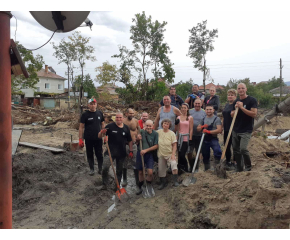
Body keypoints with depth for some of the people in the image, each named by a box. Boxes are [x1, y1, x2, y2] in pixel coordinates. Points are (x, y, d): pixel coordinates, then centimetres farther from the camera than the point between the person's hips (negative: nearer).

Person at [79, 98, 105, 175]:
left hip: (98, 138, 2)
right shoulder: (85, 114, -5)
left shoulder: (100, 113, 5)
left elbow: (102, 124, 13)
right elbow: (81, 127, -5)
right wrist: (80, 139, -10)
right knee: (90, 155, 11)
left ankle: (100, 169, 20)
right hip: (88, 139, -2)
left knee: (99, 154, 6)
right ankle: (91, 169, 26)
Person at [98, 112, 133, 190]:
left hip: (122, 153, 3)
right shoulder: (110, 126, -5)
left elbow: (130, 140, 13)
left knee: (119, 170, 13)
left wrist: (131, 151, 7)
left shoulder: (126, 128, 5)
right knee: (105, 167, -17)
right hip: (111, 151, -3)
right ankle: (104, 184, 3)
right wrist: (102, 133, -28)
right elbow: (99, 136, -5)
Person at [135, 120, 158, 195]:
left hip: (149, 154, -2)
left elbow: (156, 146, -9)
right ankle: (140, 188, 33)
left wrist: (146, 150, -15)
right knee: (140, 172, 13)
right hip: (140, 153, 2)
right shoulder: (142, 131, -4)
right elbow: (137, 143, 6)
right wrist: (138, 139, -16)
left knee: (150, 172, -13)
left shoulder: (155, 134, -9)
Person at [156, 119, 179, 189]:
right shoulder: (158, 132, -4)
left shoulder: (171, 133, -9)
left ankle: (175, 181, -11)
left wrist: (173, 154, -17)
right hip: (161, 154, 3)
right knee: (161, 169, 9)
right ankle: (163, 183, 32)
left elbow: (174, 145, -9)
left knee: (174, 164, -26)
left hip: (170, 154, -3)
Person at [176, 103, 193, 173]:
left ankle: (185, 169, 14)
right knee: (179, 155, 3)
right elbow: (177, 128, 10)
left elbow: (191, 129, -2)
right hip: (179, 138, 3)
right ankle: (179, 169, 18)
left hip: (186, 138, -3)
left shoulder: (190, 118, 0)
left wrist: (190, 139, -7)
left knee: (182, 155, -7)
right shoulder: (178, 117, 9)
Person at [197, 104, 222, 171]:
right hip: (205, 139, 5)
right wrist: (202, 126, -8)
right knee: (205, 155, 12)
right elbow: (198, 128, 14)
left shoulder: (217, 119, -4)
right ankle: (206, 169, 29)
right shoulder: (203, 119, 13)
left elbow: (219, 130, -15)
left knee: (217, 151, -28)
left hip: (213, 139, -5)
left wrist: (209, 131, -21)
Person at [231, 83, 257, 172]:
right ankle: (239, 168, 21)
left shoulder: (252, 100, -6)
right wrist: (235, 108, -6)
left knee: (243, 149, -17)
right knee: (236, 149, 8)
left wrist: (241, 107, -18)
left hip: (246, 130, -6)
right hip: (236, 130, 6)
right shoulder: (236, 102, 12)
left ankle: (248, 167, 5)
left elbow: (254, 114, -15)